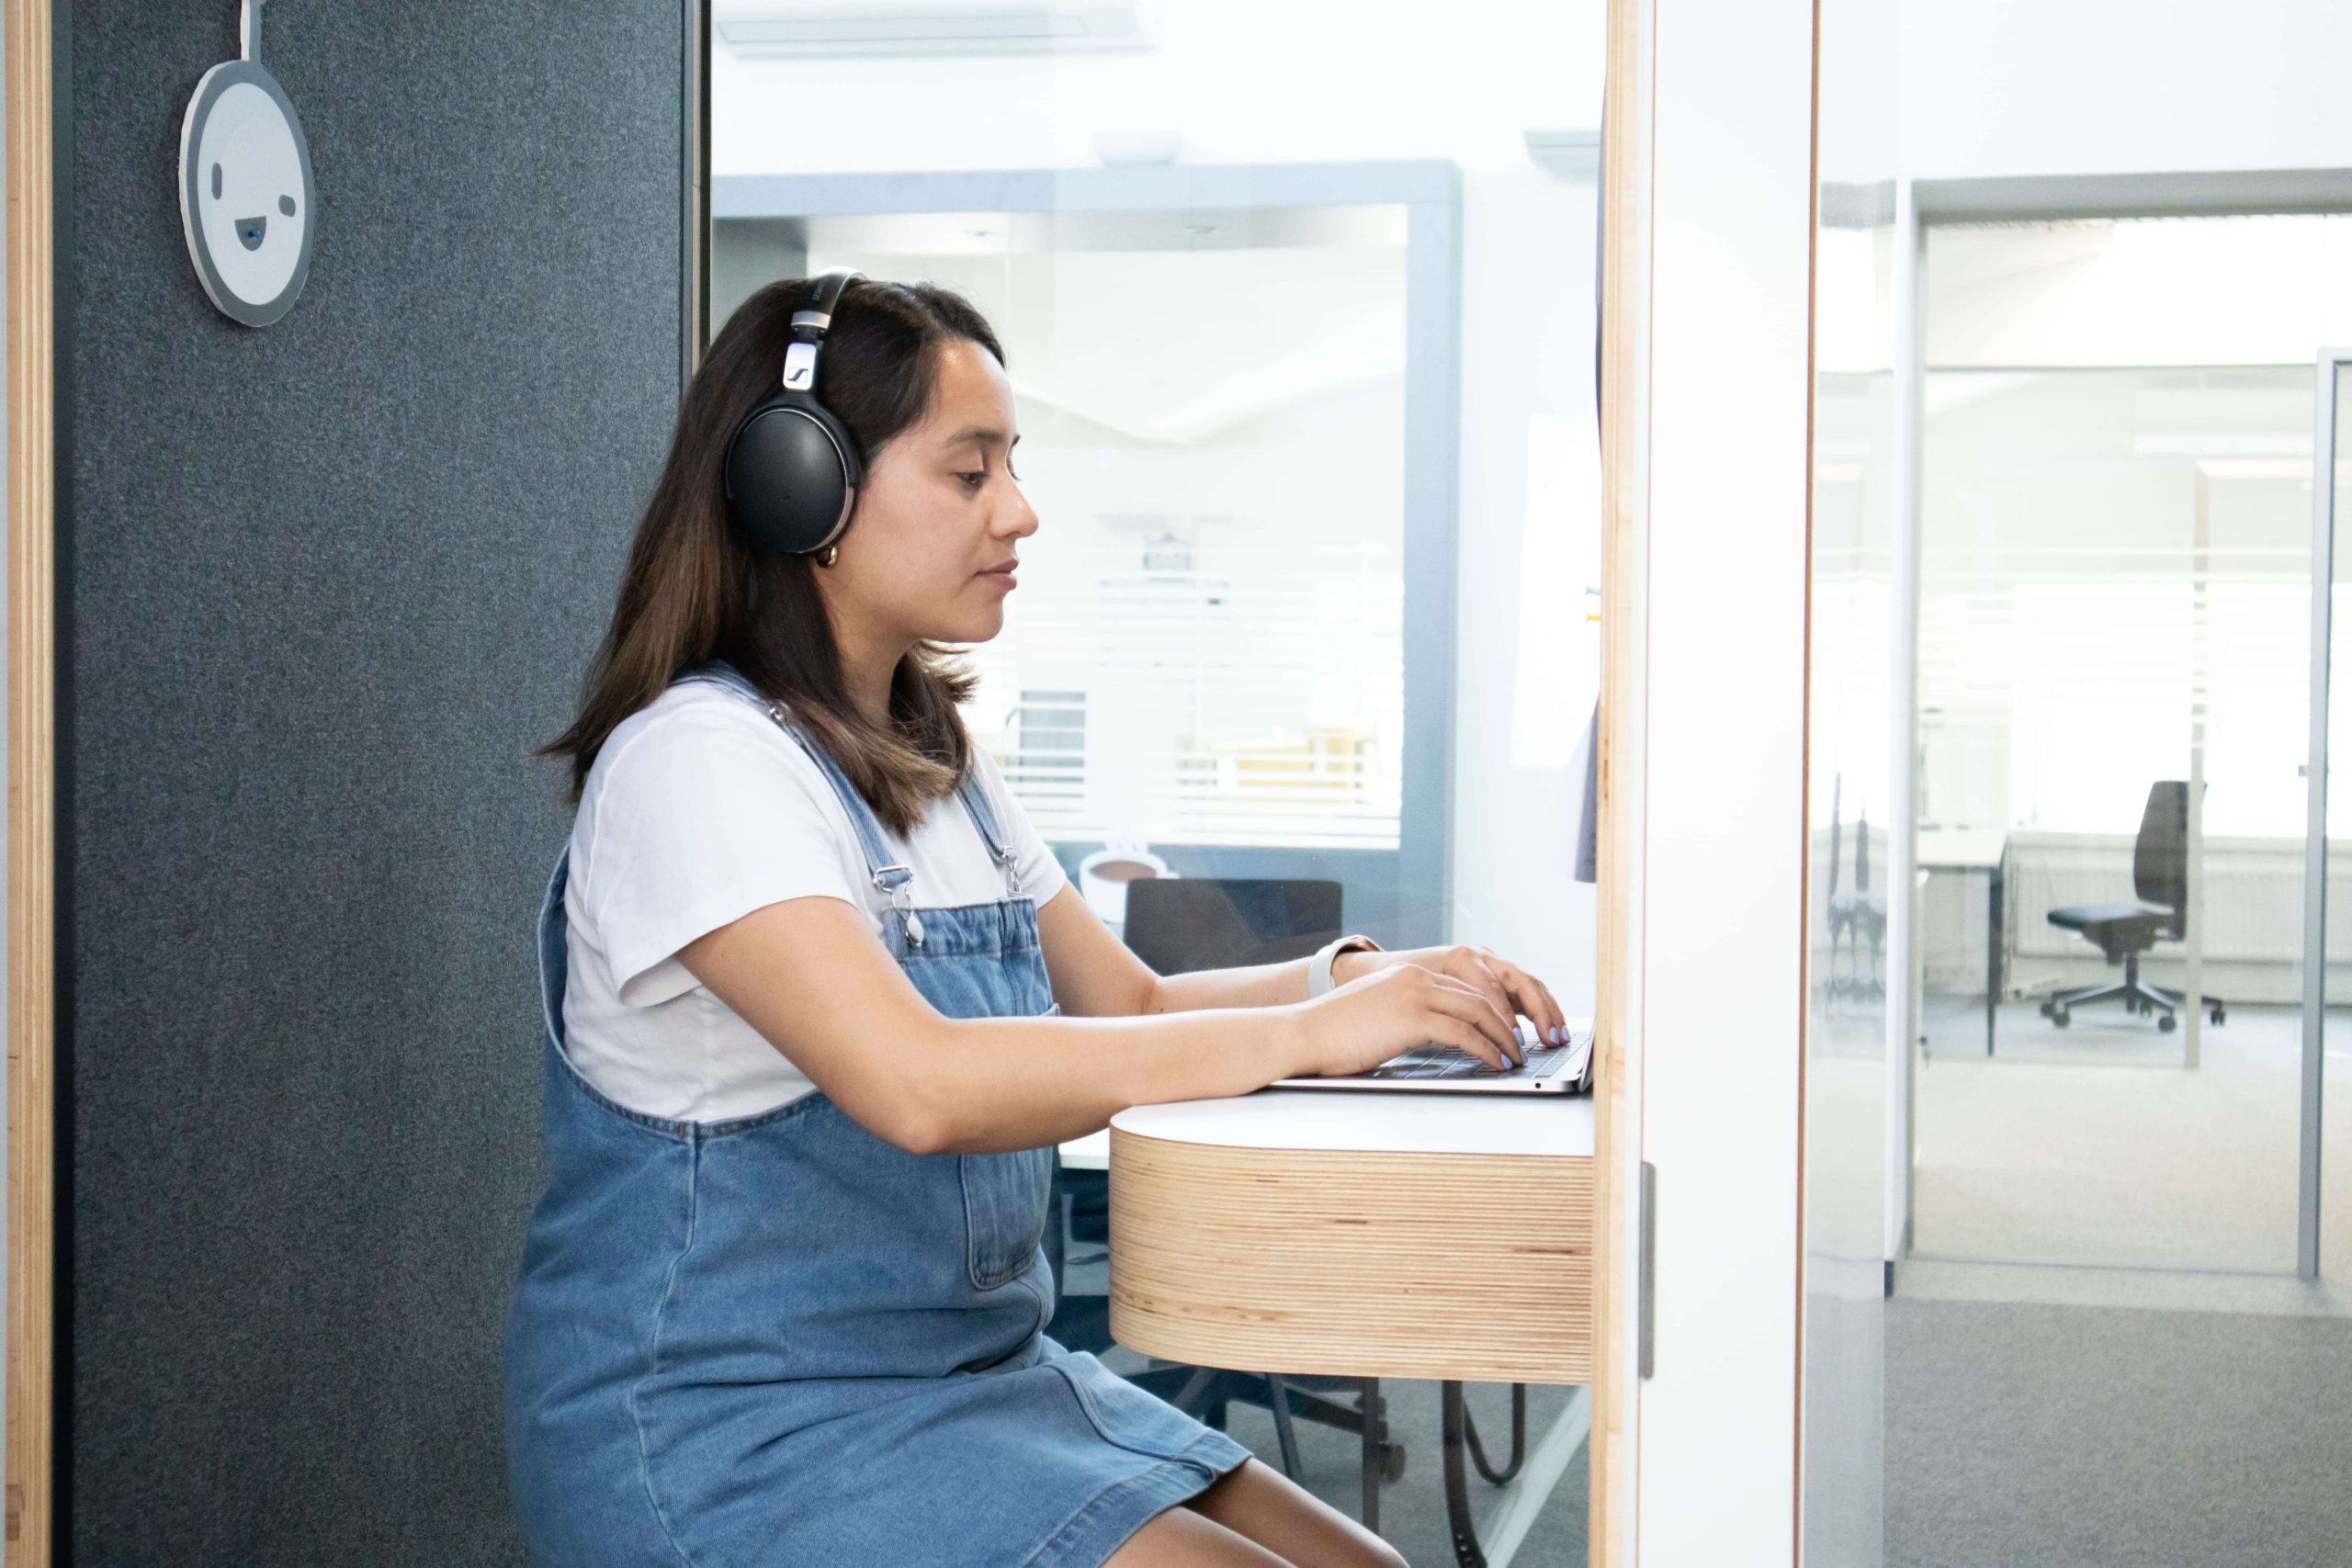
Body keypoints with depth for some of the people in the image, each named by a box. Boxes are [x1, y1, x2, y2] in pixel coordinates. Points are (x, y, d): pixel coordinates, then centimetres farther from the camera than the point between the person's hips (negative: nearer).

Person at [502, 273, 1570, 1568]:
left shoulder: (939, 764, 12)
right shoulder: (699, 758, -17)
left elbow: (1131, 1003, 15)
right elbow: (919, 1083, -29)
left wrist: (1362, 976, -4)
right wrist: (1308, 1031, -27)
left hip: (970, 1375, 8)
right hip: (728, 1429, -8)